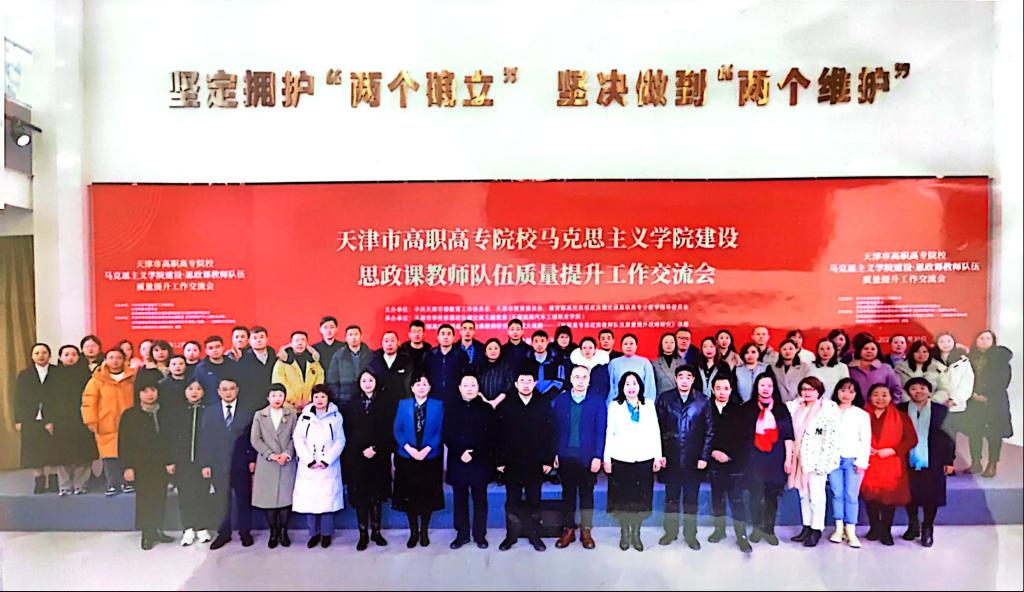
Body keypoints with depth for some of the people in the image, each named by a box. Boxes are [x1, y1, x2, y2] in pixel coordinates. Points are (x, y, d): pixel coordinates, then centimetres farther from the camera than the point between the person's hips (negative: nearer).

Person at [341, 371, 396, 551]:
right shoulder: (351, 404, 7)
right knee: (360, 497, 3)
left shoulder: (386, 402, 1)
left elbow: (389, 429, -4)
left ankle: (376, 532, 19)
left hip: (379, 458, -1)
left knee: (376, 497, 6)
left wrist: (375, 448, -12)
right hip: (356, 458, 1)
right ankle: (363, 534, 13)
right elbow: (347, 432, 6)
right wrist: (362, 450, -5)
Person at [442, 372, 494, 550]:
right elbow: (446, 435, 2)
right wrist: (460, 453, -11)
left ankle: (480, 535, 16)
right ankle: (462, 534, 19)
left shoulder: (486, 409, 2)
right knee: (460, 500, 7)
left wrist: (474, 454, -12)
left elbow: (490, 436, -2)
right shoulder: (451, 408, 6)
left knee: (480, 500, 5)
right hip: (457, 462, 1)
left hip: (480, 462, -1)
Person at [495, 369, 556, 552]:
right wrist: (499, 461, -5)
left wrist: (549, 461, -4)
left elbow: (550, 435, 0)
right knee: (512, 502, 9)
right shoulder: (505, 407, -1)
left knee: (533, 502, 10)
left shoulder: (544, 407, 0)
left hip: (535, 465, 0)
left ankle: (534, 535, 23)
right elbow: (498, 435, -2)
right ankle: (511, 535, 22)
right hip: (512, 464, 0)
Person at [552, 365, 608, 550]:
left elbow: (601, 430, -4)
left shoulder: (598, 400, -2)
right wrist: (554, 453, -2)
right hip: (566, 456, 2)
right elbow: (555, 428, 3)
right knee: (568, 493, 10)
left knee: (587, 493, 9)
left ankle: (586, 531, 20)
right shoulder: (560, 400, 4)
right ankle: (568, 530, 21)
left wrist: (598, 456, -10)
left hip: (588, 457, -1)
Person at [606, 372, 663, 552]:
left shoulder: (649, 405, 8)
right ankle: (624, 533, 20)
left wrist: (658, 456, 1)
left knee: (641, 498, 5)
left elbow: (655, 432, 7)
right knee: (622, 497, 4)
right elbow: (609, 433, 3)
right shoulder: (614, 406, 4)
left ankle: (636, 534, 20)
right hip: (620, 459, -1)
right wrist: (606, 458, -2)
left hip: (644, 459, 1)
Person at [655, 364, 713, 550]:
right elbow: (657, 428, 0)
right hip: (671, 458, 0)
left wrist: (704, 456, -3)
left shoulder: (703, 401, 0)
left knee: (691, 498, 10)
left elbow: (709, 431, 1)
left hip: (694, 459, 0)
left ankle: (690, 534, 23)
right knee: (671, 497, 11)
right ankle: (670, 531, 25)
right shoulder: (665, 398, 0)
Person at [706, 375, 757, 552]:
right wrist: (713, 452, -10)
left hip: (736, 463, -2)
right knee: (717, 497, 11)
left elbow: (746, 438, -3)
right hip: (714, 462, 2)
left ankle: (741, 536, 7)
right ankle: (719, 529, 25)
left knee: (736, 499, 0)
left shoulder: (740, 410, 0)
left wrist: (730, 456, -9)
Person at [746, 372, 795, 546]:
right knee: (756, 495, -1)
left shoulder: (782, 409, 6)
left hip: (776, 459, 1)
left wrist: (788, 459, 0)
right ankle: (756, 528, 15)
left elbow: (788, 435, 5)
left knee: (772, 496, 5)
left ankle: (769, 530, 16)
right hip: (754, 459, -1)